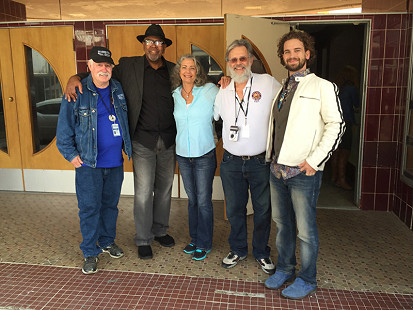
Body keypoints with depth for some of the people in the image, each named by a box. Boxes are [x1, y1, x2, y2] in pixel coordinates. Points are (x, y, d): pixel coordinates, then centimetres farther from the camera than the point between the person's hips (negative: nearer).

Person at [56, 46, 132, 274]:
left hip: (115, 161, 4)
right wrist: (70, 154, -6)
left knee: (110, 204, 16)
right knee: (89, 208, 3)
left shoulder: (119, 89, 6)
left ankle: (108, 241, 35)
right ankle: (90, 252, 19)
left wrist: (128, 147, 13)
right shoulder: (77, 93, -6)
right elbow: (64, 127, -3)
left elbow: (127, 121, 18)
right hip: (89, 163, -4)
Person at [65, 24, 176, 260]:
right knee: (143, 192, 0)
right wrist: (76, 77, -11)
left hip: (169, 142, 3)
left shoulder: (174, 70, 7)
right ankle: (144, 239, 19)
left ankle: (160, 230, 34)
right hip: (143, 142, -3)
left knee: (165, 188, 14)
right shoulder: (128, 67, 1)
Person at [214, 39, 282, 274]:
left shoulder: (268, 83, -5)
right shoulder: (223, 92, 6)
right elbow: (213, 118, 21)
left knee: (263, 210, 11)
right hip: (231, 162, 3)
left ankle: (262, 252, 33)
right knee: (234, 209, 14)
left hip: (261, 161, -2)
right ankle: (238, 250, 36)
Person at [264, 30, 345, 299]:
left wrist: (314, 160, -15)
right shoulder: (280, 89, 16)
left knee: (306, 229, 4)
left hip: (304, 173, -6)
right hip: (277, 170, 6)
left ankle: (307, 280, 23)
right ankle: (285, 269, 35)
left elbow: (336, 125, -9)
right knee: (282, 223, 17)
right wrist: (271, 158, 13)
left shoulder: (323, 87, -4)